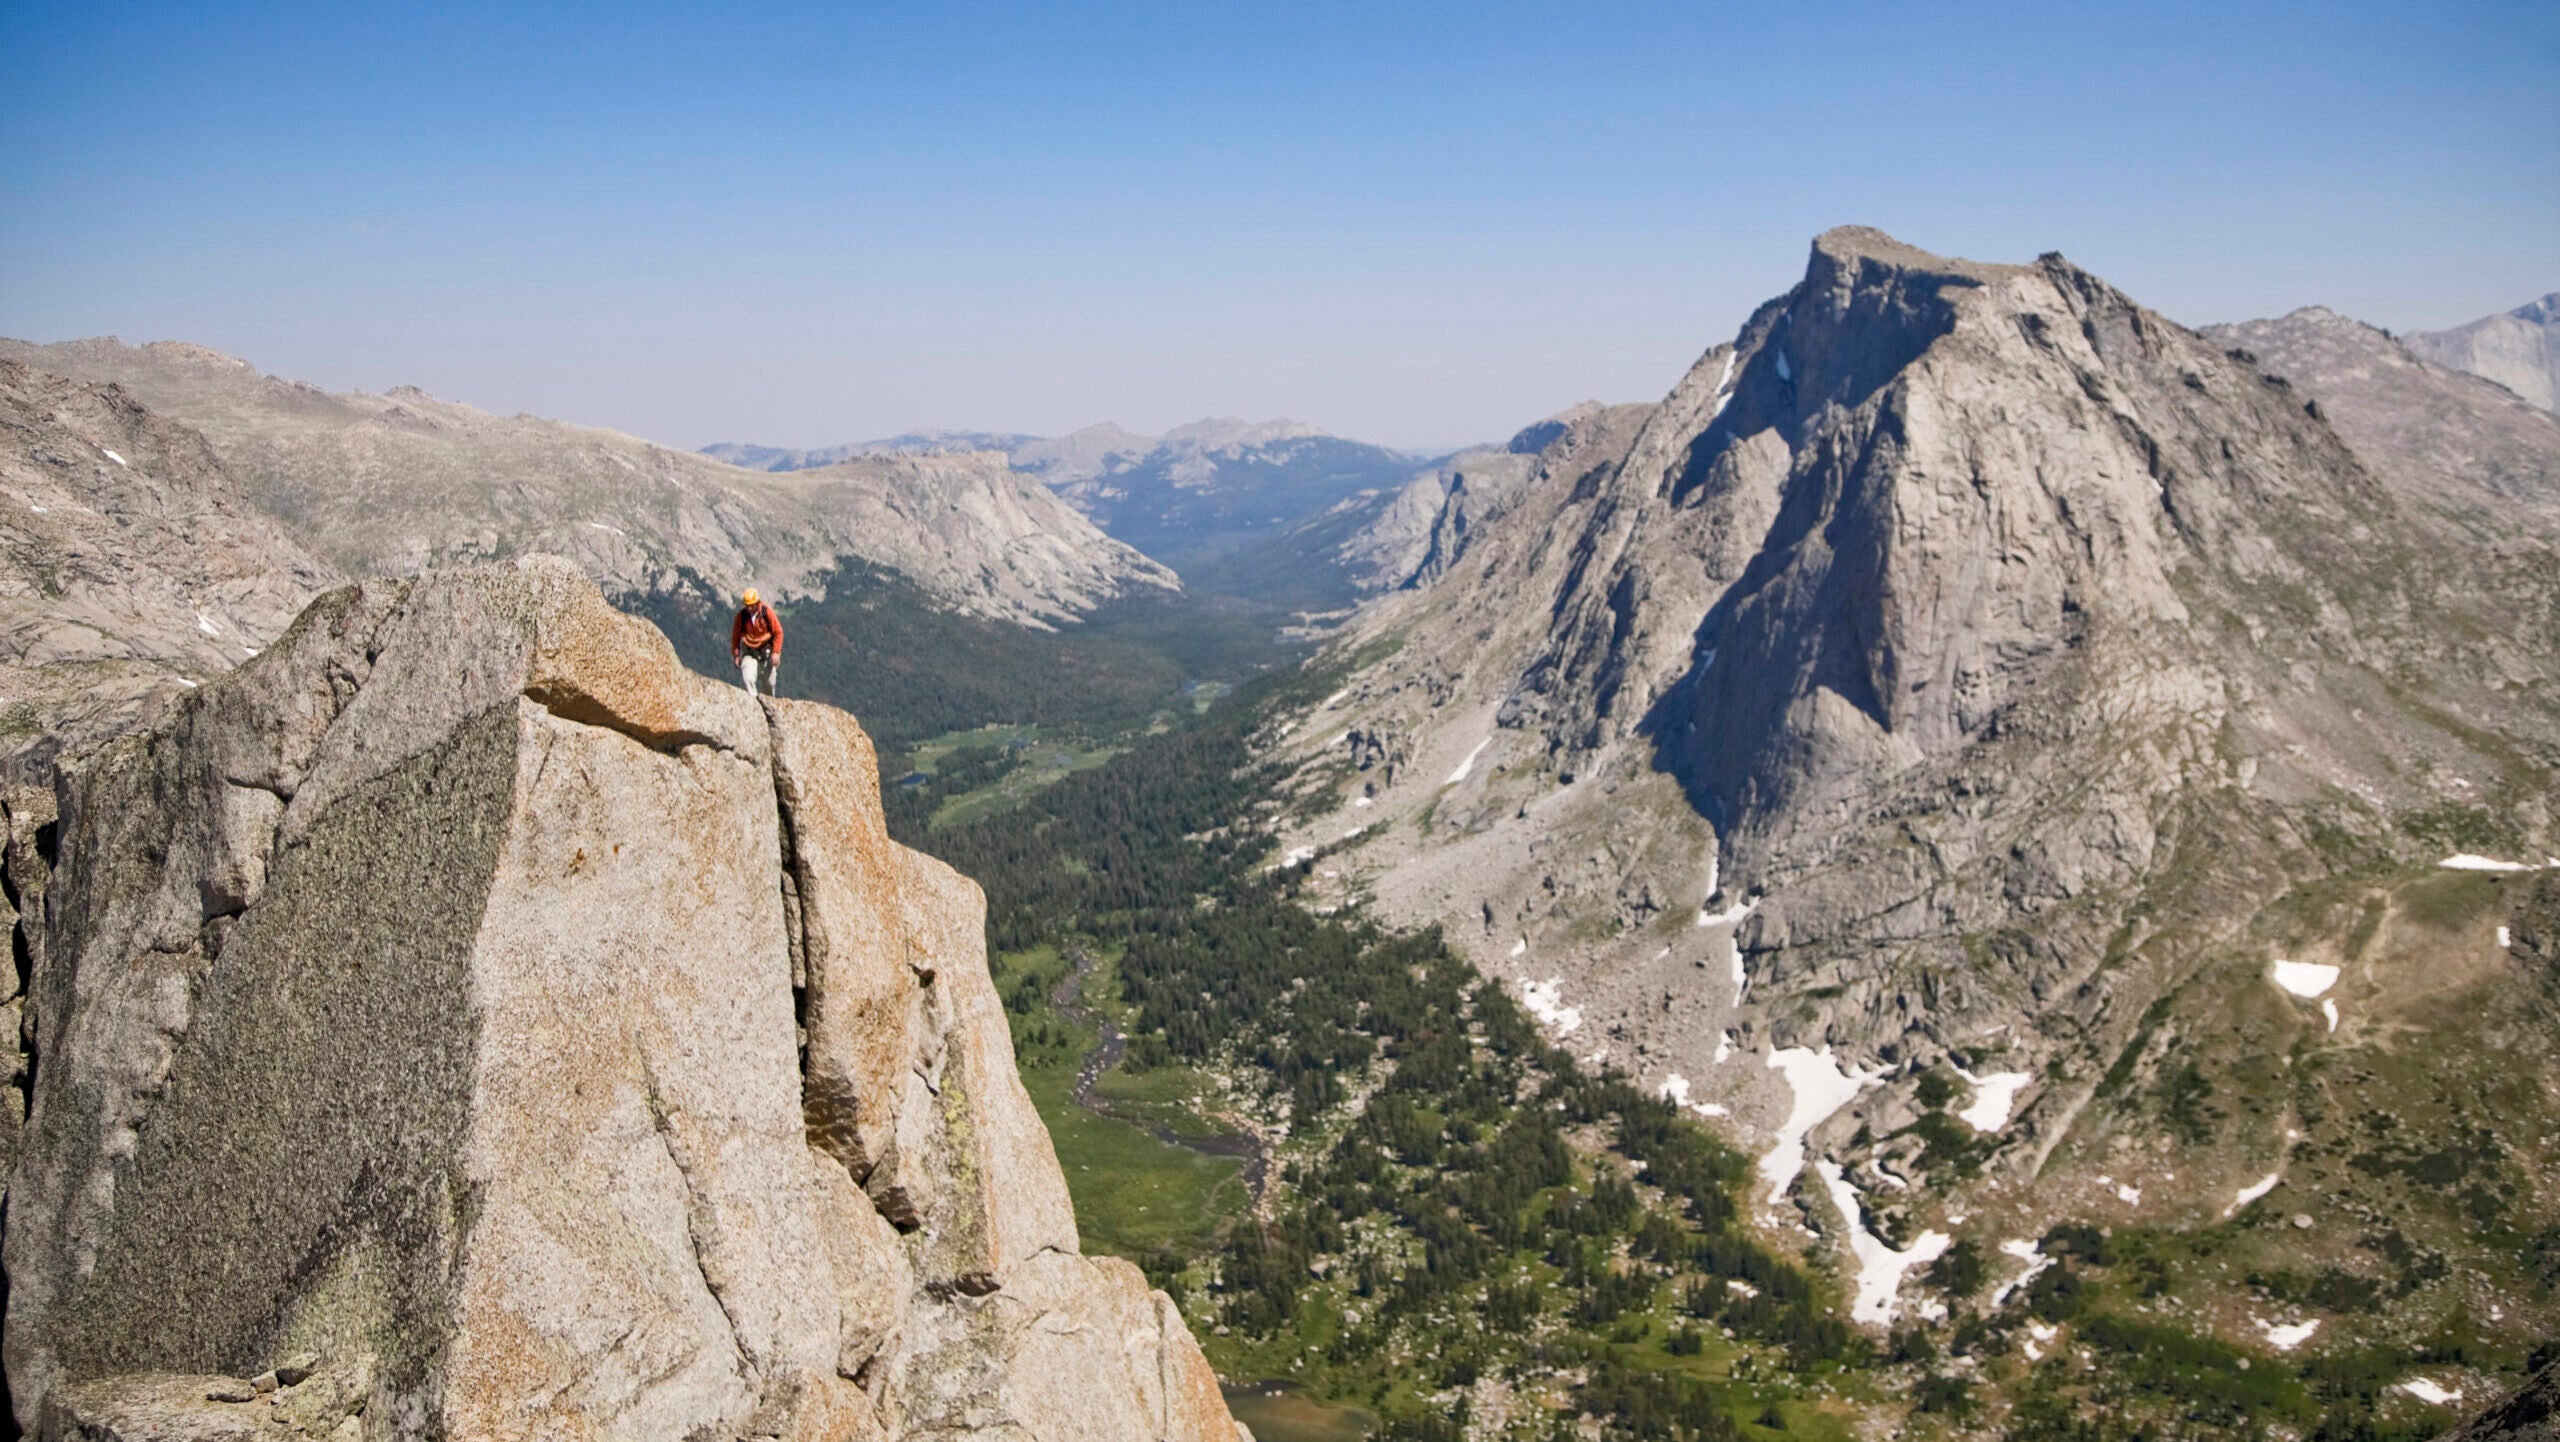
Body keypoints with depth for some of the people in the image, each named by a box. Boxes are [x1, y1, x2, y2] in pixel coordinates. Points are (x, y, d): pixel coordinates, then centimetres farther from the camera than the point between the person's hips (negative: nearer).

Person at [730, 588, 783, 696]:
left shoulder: (767, 612, -15)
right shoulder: (740, 616, -11)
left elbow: (778, 632, -8)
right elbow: (735, 636, 2)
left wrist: (776, 652, -13)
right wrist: (736, 655, 2)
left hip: (767, 649, 0)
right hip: (749, 651, 1)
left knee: (770, 681, 6)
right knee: (747, 678, -20)